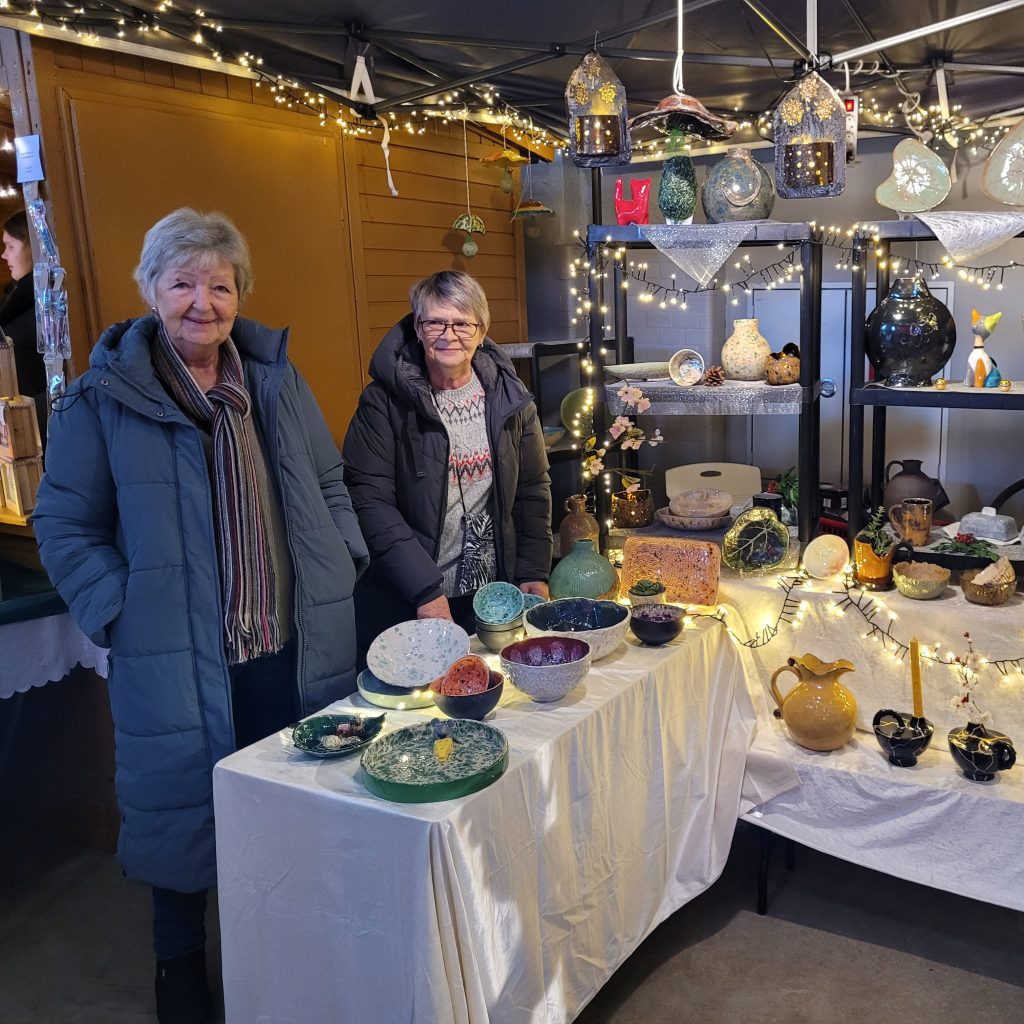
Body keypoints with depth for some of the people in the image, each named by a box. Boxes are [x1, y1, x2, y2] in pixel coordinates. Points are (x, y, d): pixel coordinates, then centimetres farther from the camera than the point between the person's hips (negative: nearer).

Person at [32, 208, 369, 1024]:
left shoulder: (276, 378, 6)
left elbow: (328, 485, 14)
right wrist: (121, 613, -13)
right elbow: (64, 527, -4)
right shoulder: (105, 397, -6)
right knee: (183, 811, 14)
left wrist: (342, 562, 3)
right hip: (178, 660, -3)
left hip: (293, 652, 4)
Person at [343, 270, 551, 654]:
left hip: (492, 597, 3)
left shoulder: (509, 396, 2)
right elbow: (369, 499, -14)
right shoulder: (384, 402, -9)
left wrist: (534, 572, 1)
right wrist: (424, 590, -19)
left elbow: (534, 488, 9)